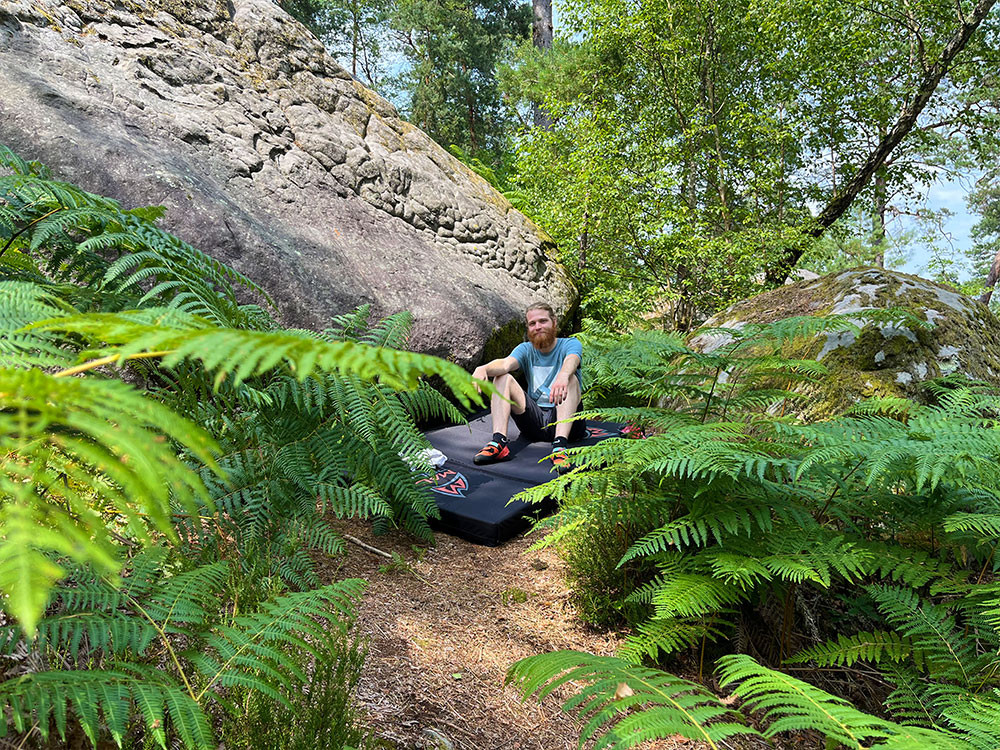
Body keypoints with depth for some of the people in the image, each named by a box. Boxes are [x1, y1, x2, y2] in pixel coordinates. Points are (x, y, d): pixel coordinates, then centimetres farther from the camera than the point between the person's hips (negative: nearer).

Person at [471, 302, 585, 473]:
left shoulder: (570, 344, 1)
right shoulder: (526, 349, 10)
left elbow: (571, 361, -25)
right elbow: (506, 364, -13)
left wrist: (563, 376, -51)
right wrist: (483, 369, -37)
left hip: (565, 420, -3)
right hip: (535, 419, 3)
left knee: (570, 378, -28)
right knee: (502, 378, -11)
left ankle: (560, 444, -46)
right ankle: (499, 442, -30)